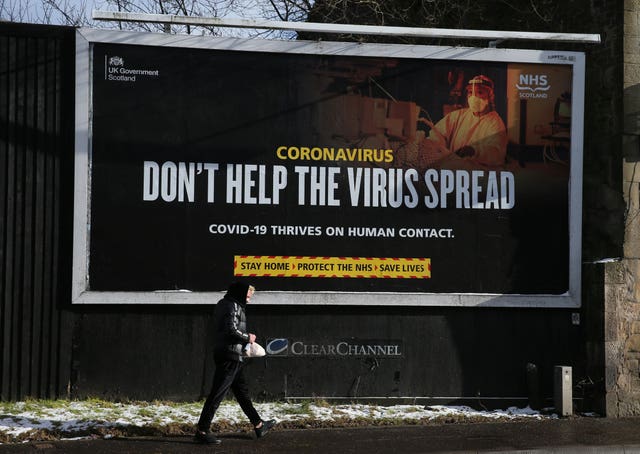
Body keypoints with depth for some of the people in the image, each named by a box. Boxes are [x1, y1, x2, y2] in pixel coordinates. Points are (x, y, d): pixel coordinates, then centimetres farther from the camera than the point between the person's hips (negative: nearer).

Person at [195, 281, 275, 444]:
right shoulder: (233, 306, -13)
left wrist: (245, 337, 12)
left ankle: (258, 425, 28)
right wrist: (247, 338, -8)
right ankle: (202, 430, -6)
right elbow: (231, 330, -23)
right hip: (230, 356, -11)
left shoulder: (224, 304, 17)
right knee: (217, 393, -8)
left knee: (242, 390, 18)